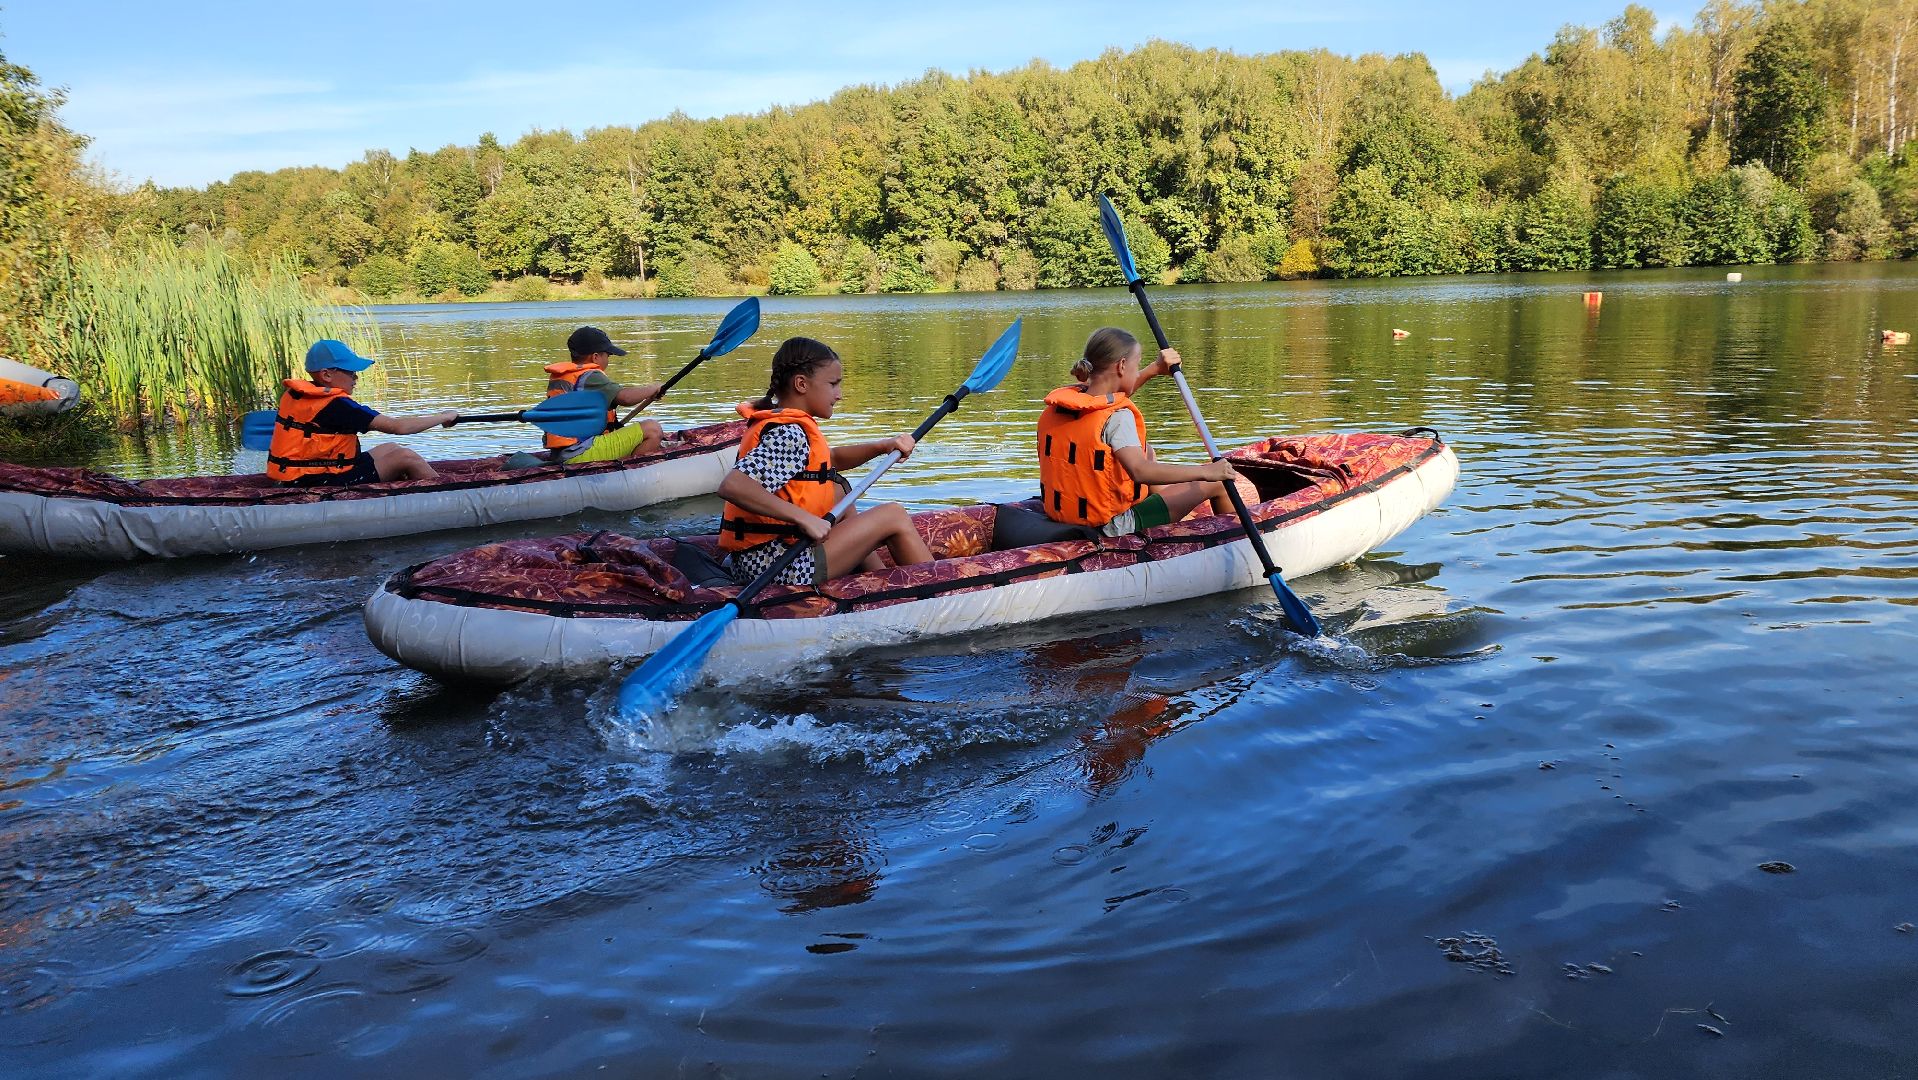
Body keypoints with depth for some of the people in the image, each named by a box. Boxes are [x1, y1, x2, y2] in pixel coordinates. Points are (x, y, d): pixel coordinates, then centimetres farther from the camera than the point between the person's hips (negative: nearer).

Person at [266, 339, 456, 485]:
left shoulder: (294, 395, 6)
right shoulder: (336, 405, -21)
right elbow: (397, 427, -20)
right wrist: (442, 417, -9)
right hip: (324, 485, -10)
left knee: (390, 448, 18)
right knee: (406, 458, -7)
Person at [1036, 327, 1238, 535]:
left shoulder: (1055, 408, 2)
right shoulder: (1116, 417, -22)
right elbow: (1140, 471, -36)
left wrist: (1155, 369, 23)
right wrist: (1205, 472, -31)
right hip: (1109, 525, -8)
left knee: (1147, 450, 30)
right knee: (1216, 484, 5)